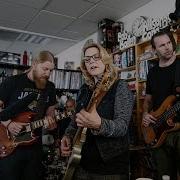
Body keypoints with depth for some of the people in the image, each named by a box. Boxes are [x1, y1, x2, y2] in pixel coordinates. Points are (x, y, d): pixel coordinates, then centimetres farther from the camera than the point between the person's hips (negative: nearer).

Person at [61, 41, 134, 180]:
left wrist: (98, 124, -40)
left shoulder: (120, 87, -11)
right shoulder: (84, 89, 6)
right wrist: (68, 136, -3)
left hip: (111, 165, -5)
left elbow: (122, 126, -22)